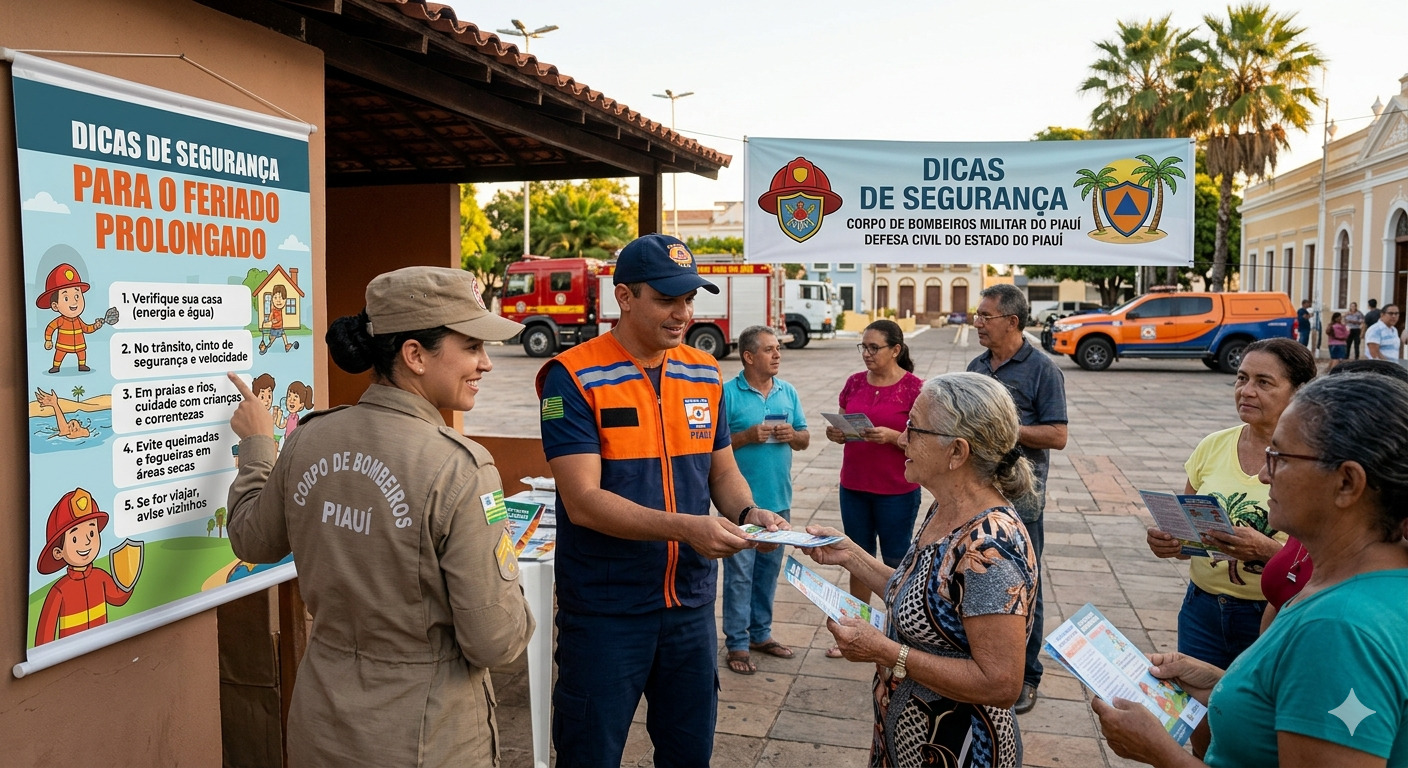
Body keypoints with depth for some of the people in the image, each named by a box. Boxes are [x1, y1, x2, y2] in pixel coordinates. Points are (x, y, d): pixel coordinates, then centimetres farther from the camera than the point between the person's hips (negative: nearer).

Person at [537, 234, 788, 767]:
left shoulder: (704, 374, 4)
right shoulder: (575, 378, -14)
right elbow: (583, 501, -20)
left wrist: (748, 513, -9)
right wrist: (687, 527, -29)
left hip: (691, 602, 5)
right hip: (605, 609, -5)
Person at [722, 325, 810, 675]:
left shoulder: (788, 393, 8)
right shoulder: (728, 393, -9)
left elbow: (804, 440, 13)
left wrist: (791, 435, -9)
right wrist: (748, 436, -21)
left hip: (779, 500, 6)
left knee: (769, 569, 15)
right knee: (739, 573, -1)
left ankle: (761, 633, 29)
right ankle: (737, 643, 9)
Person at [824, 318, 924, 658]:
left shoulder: (914, 388, -9)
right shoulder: (854, 383, 5)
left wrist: (892, 436, -25)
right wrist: (836, 434, -8)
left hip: (897, 490, -5)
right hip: (854, 486, 5)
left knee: (896, 563, 5)